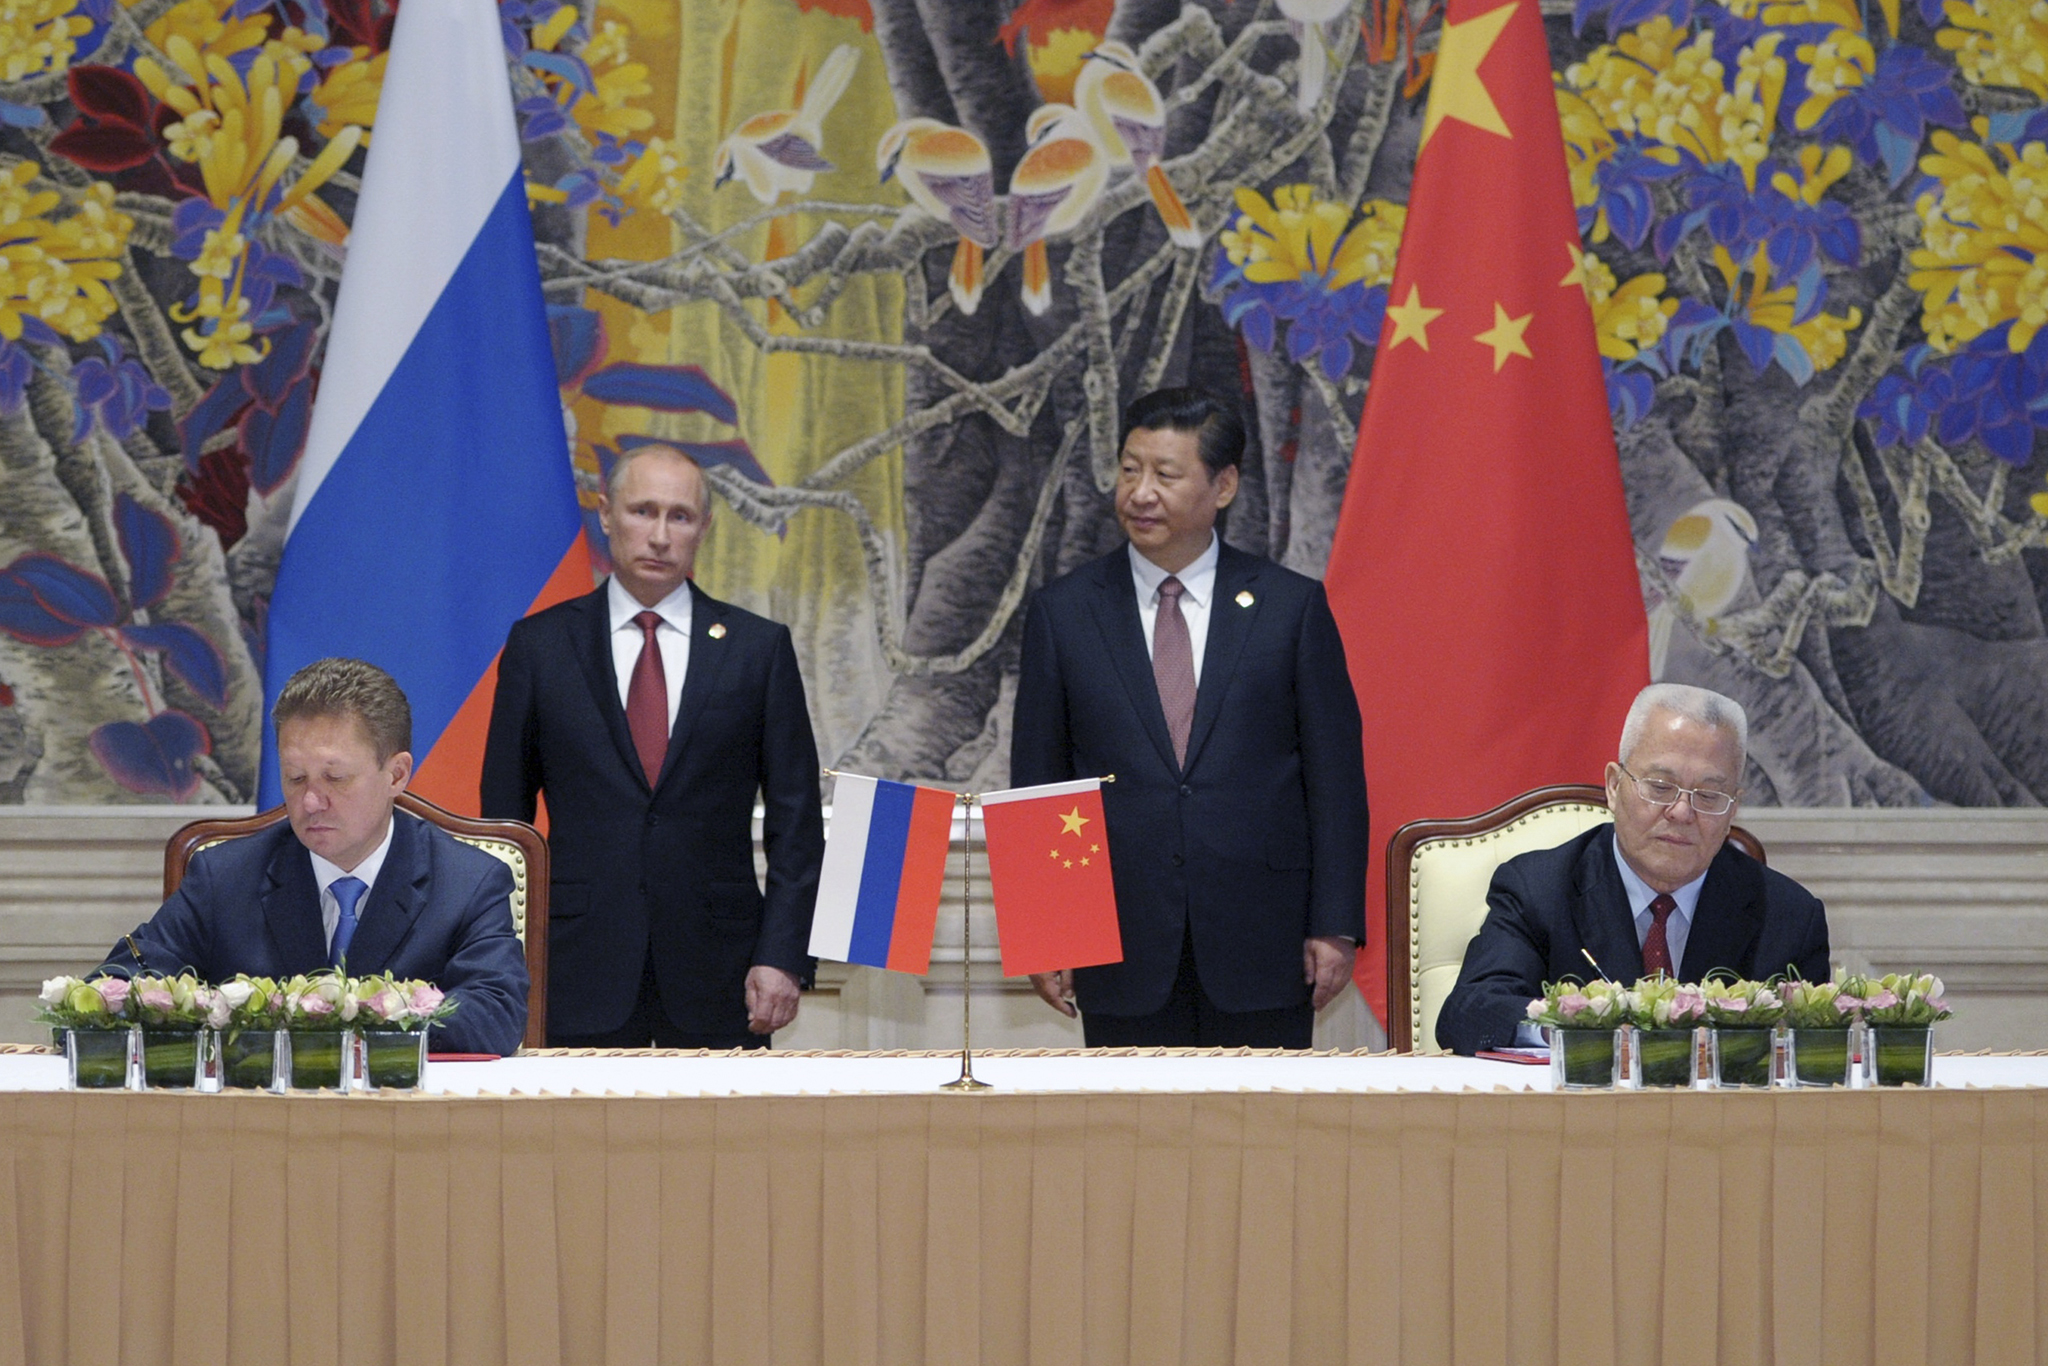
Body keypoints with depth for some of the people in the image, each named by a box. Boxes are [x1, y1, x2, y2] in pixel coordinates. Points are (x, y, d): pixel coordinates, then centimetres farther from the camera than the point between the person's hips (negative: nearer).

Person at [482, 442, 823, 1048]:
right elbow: (504, 814, 9)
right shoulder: (539, 645, 7)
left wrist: (782, 957, -4)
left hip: (717, 975, 0)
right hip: (581, 972, 0)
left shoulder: (758, 647, 7)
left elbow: (796, 821, 6)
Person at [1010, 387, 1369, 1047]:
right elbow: (1036, 783, 8)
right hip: (1124, 956, 1)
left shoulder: (1292, 607, 4)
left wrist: (1335, 926, -2)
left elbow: (1335, 776, 4)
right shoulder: (1064, 613, 7)